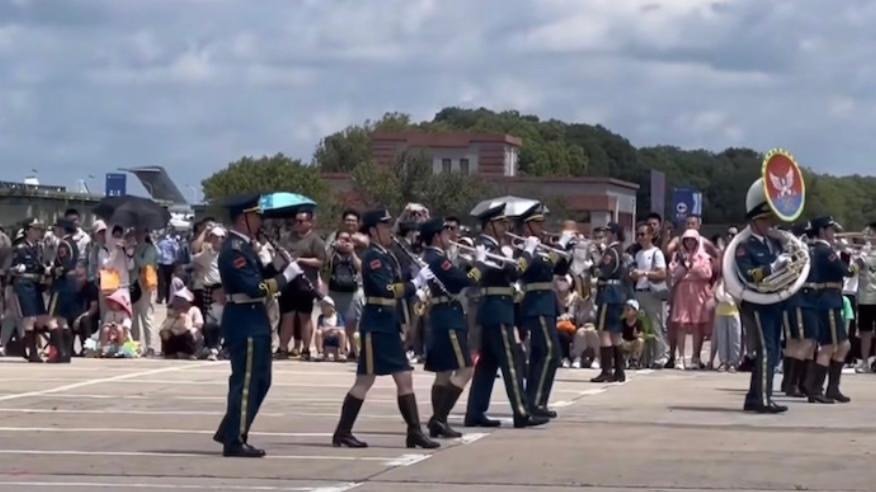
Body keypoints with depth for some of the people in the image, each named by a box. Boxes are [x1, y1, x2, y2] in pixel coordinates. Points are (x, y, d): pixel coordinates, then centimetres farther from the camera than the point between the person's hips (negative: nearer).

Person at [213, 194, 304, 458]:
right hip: (245, 322, -10)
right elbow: (255, 288, -24)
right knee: (246, 381, -5)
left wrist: (276, 266, 4)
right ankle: (235, 441, 1)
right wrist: (287, 275, -18)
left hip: (253, 322, 10)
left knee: (259, 380, 16)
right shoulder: (234, 250, -19)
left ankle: (229, 431, 24)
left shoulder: (243, 246, 14)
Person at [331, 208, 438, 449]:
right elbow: (388, 290, -24)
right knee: (365, 380, -5)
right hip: (376, 324, -9)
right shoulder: (372, 257, -13)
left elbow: (398, 288, 11)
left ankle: (415, 432, 7)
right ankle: (342, 433, 2)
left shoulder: (386, 256, 15)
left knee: (405, 379, 6)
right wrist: (416, 282, -20)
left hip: (390, 324, 9)